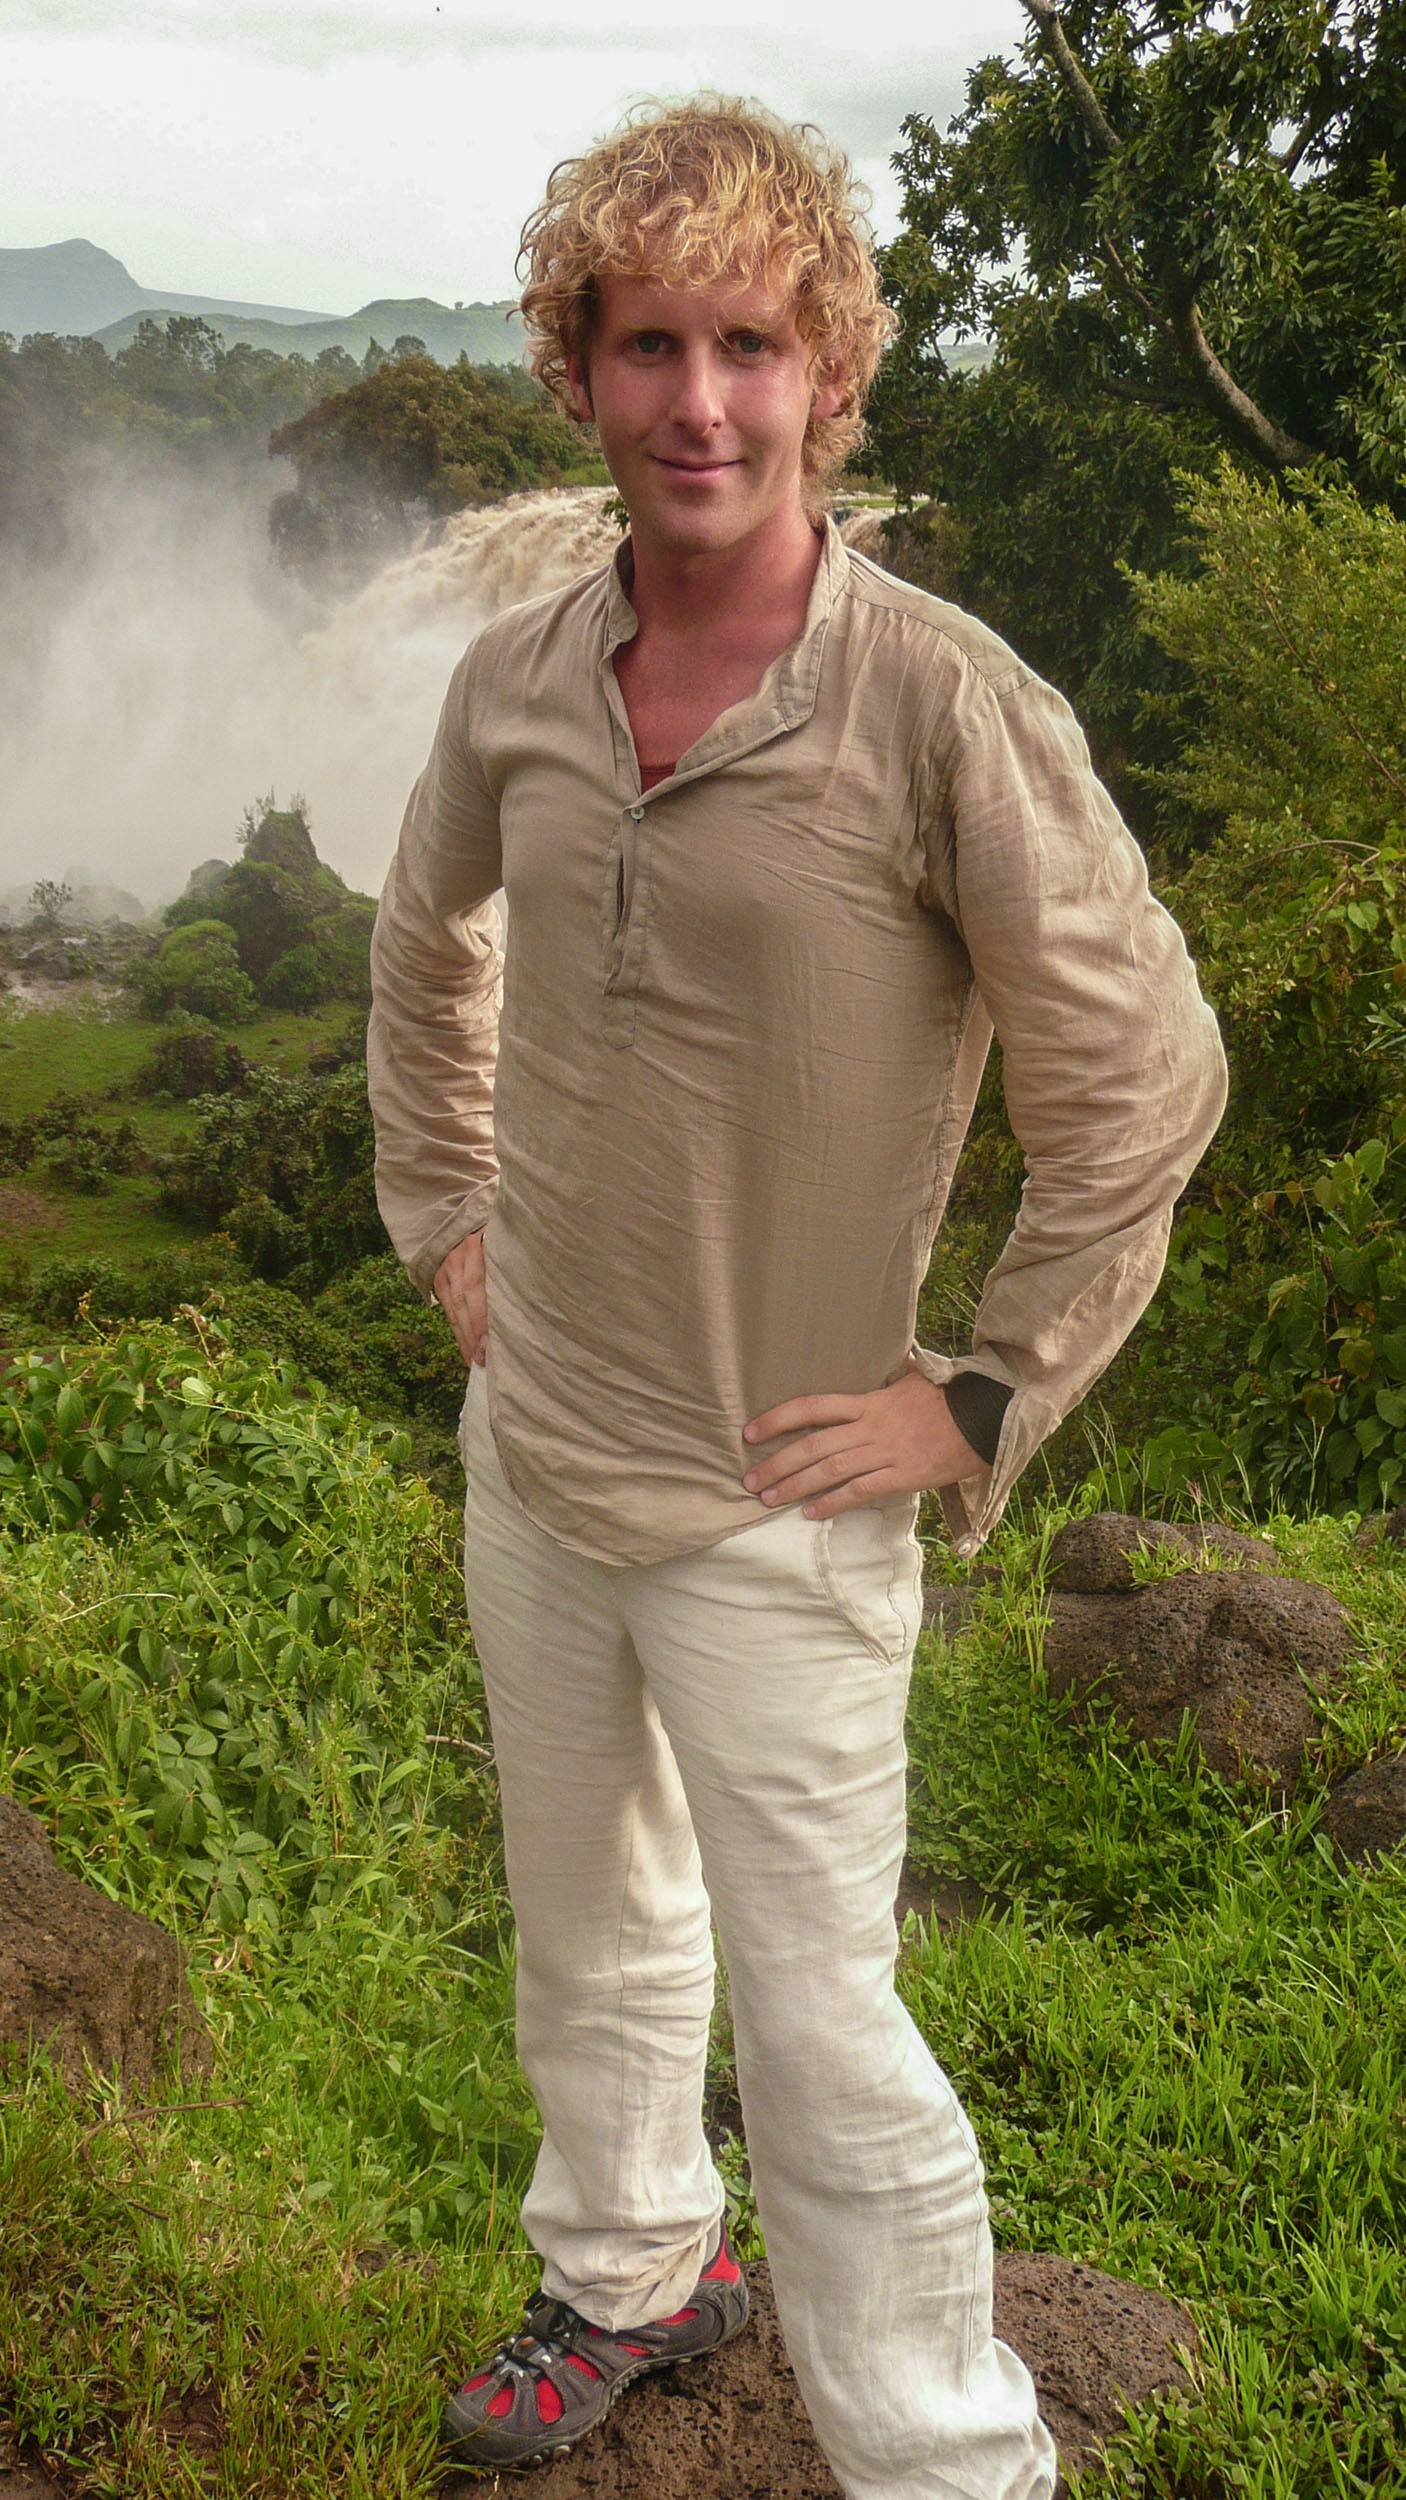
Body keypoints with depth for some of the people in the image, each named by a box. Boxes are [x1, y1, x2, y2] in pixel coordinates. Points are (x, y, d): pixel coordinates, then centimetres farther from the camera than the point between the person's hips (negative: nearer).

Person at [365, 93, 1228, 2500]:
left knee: (822, 2034, 4)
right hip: (525, 1454, 6)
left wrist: (984, 1398, -13)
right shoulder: (515, 675, -3)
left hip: (765, 1512, -6)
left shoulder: (945, 699, -19)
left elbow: (1145, 1074, -15)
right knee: (589, 1939, 25)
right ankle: (632, 2274, 51)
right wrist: (441, 1213, 12)